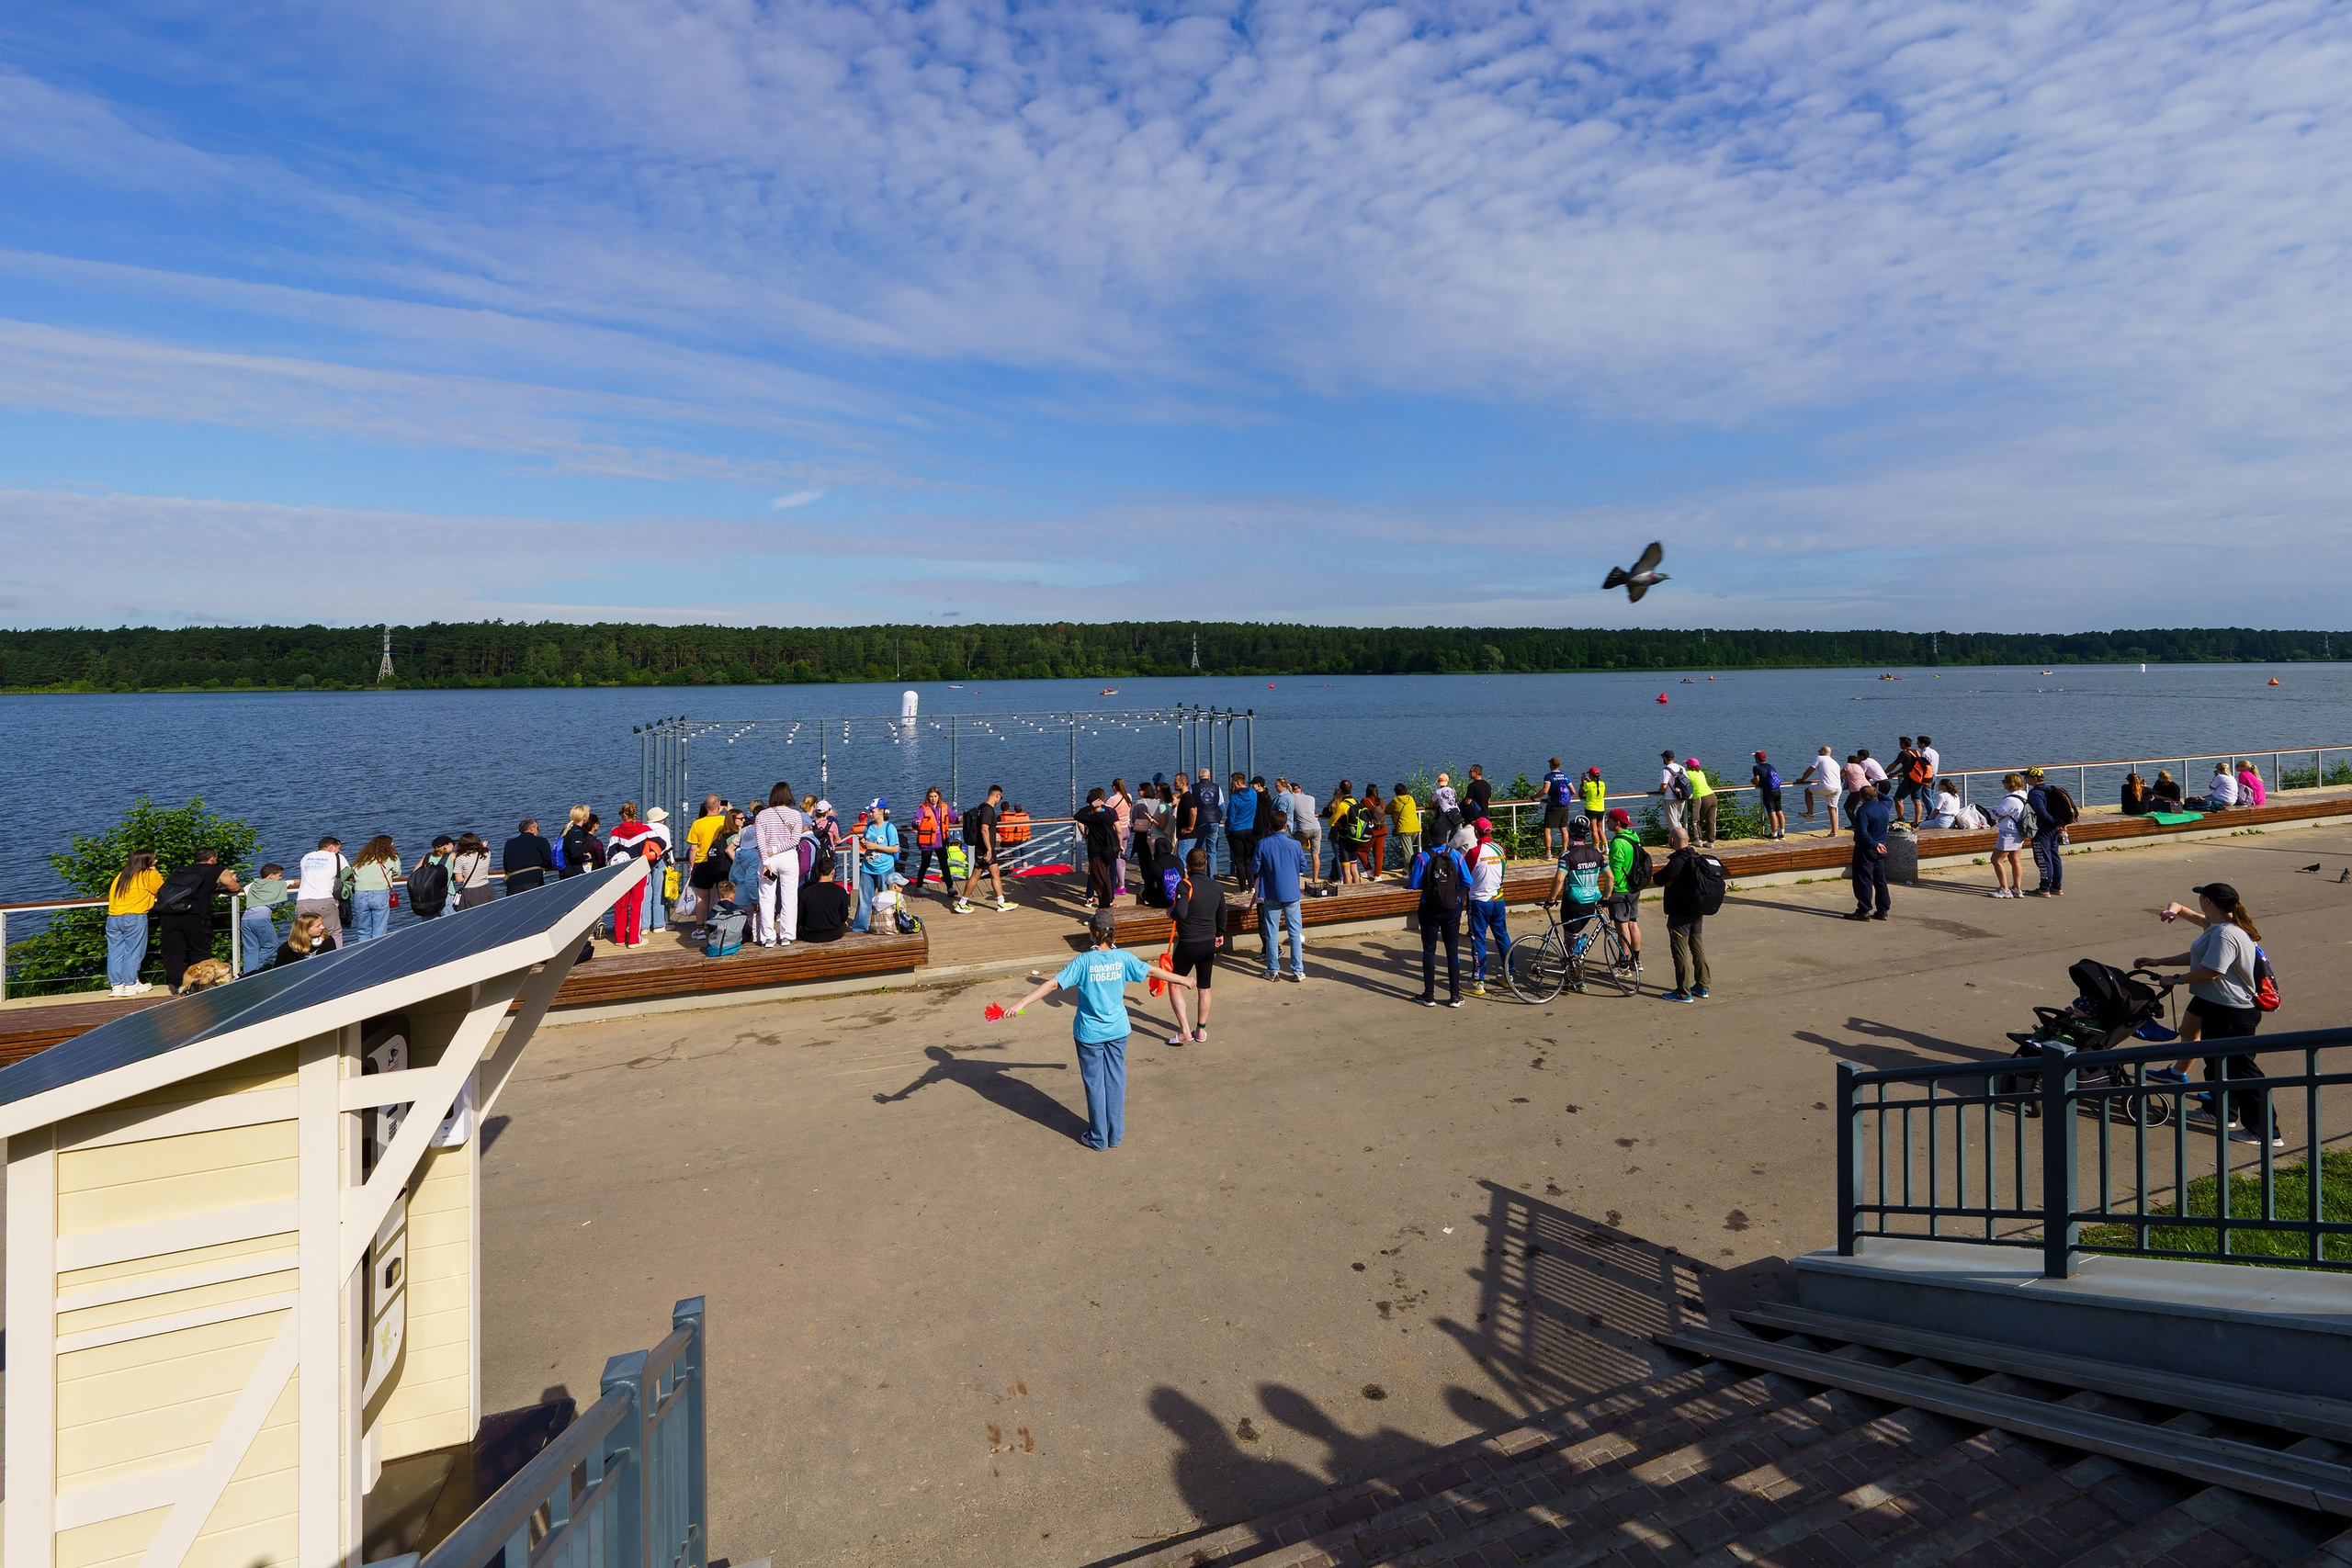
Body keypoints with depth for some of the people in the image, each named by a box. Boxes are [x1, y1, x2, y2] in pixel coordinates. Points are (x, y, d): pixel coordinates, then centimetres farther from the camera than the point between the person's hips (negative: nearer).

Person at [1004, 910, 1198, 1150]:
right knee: (1116, 1081, 14)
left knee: (1095, 1083, 10)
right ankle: (1115, 1135, 22)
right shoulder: (1123, 957, -7)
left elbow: (1053, 984, -20)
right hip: (1118, 1030, 3)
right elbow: (1151, 972, 5)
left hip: (1090, 1033, -2)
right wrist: (1182, 979, 21)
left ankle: (1098, 1138, 20)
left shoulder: (1083, 961, -16)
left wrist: (1023, 1002, -18)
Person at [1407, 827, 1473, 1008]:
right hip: (1452, 910, 2)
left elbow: (1414, 884, -13)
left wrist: (1407, 880, 10)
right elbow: (1467, 882, -6)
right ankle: (1454, 996, 13)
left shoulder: (1423, 857, -11)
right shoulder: (1456, 856, -6)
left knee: (1429, 951, 8)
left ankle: (1429, 995, 12)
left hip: (1429, 910, -1)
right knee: (1453, 951, 10)